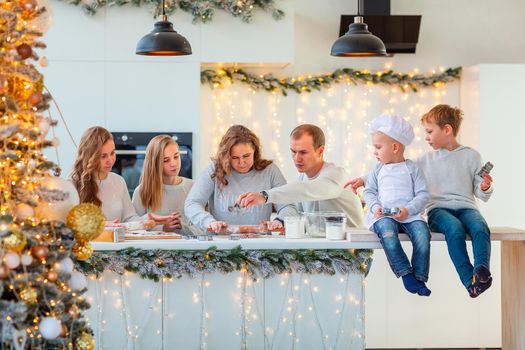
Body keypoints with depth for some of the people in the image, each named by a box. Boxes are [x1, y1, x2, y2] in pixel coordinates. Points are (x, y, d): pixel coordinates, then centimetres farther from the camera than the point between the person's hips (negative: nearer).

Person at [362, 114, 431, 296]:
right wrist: (375, 207, -5)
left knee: (422, 232, -30)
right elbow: (369, 191, 16)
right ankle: (405, 274, -29)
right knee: (387, 232, -34)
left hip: (410, 215, -1)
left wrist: (408, 210, -14)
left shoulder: (412, 168, 7)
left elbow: (423, 194, 2)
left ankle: (419, 277, -19)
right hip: (384, 216, 1)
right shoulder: (378, 170, 16)